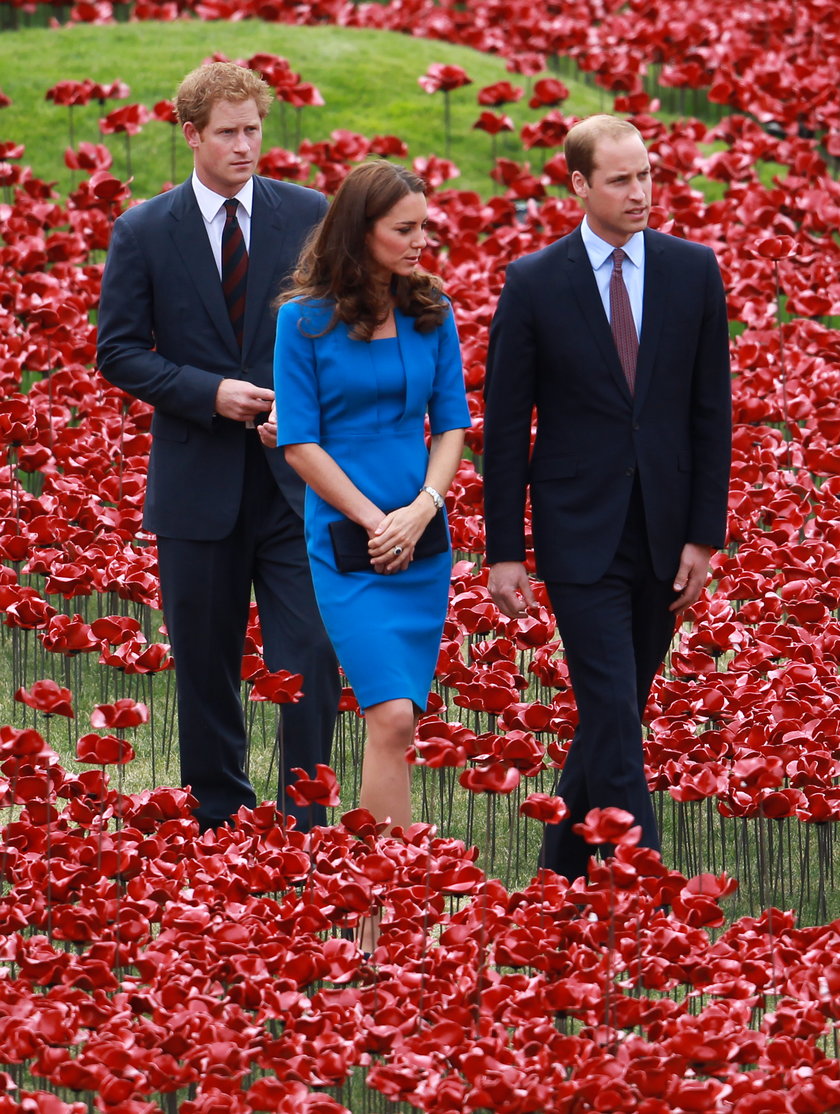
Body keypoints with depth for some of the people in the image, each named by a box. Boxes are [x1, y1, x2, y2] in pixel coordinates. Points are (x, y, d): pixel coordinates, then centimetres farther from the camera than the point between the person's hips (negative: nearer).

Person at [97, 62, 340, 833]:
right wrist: (208, 392, -13)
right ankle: (220, 822, 21)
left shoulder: (309, 218, 2)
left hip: (297, 477, 0)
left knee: (309, 660, -8)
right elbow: (119, 351, 0)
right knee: (206, 669, 9)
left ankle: (304, 829, -1)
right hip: (198, 480, 0)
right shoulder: (144, 233, 0)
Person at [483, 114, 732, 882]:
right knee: (614, 719, -10)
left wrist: (704, 536, 0)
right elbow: (506, 426, 0)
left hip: (662, 536, 3)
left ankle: (563, 873, 26)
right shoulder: (534, 284, -4)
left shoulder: (694, 272, 3)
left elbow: (711, 412, 5)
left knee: (616, 716, 11)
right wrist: (504, 551, -3)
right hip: (581, 536, -3)